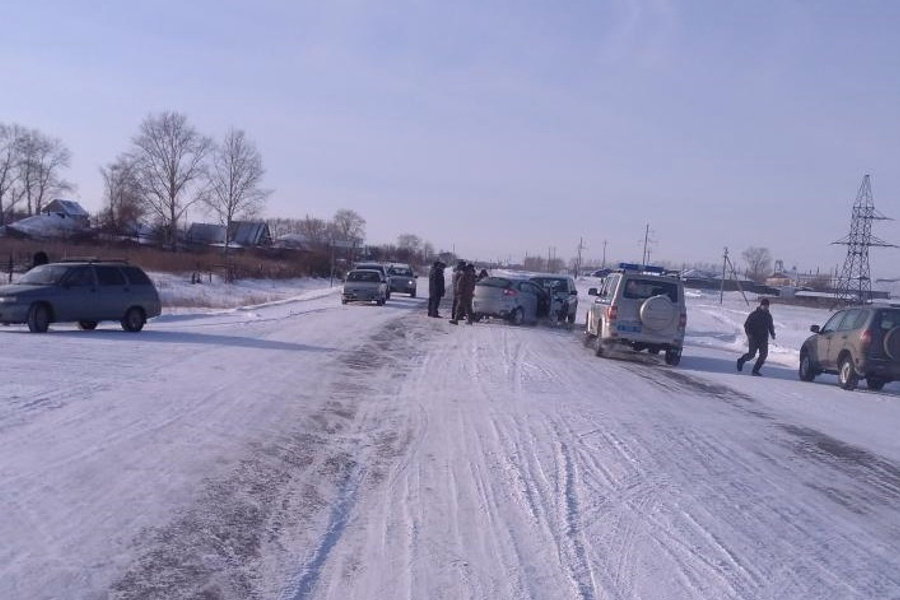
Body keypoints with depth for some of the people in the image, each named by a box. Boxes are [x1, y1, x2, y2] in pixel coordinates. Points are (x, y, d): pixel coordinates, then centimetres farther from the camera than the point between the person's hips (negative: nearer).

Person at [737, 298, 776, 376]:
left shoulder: (768, 316, 10)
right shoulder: (754, 314, -5)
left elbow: (771, 326, 22)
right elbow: (746, 325, -3)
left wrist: (772, 334, 5)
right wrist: (749, 333, -17)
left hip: (764, 338, 4)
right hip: (754, 338, -4)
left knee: (764, 354, -8)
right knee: (751, 354, -8)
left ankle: (755, 370, 1)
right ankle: (741, 360, 23)